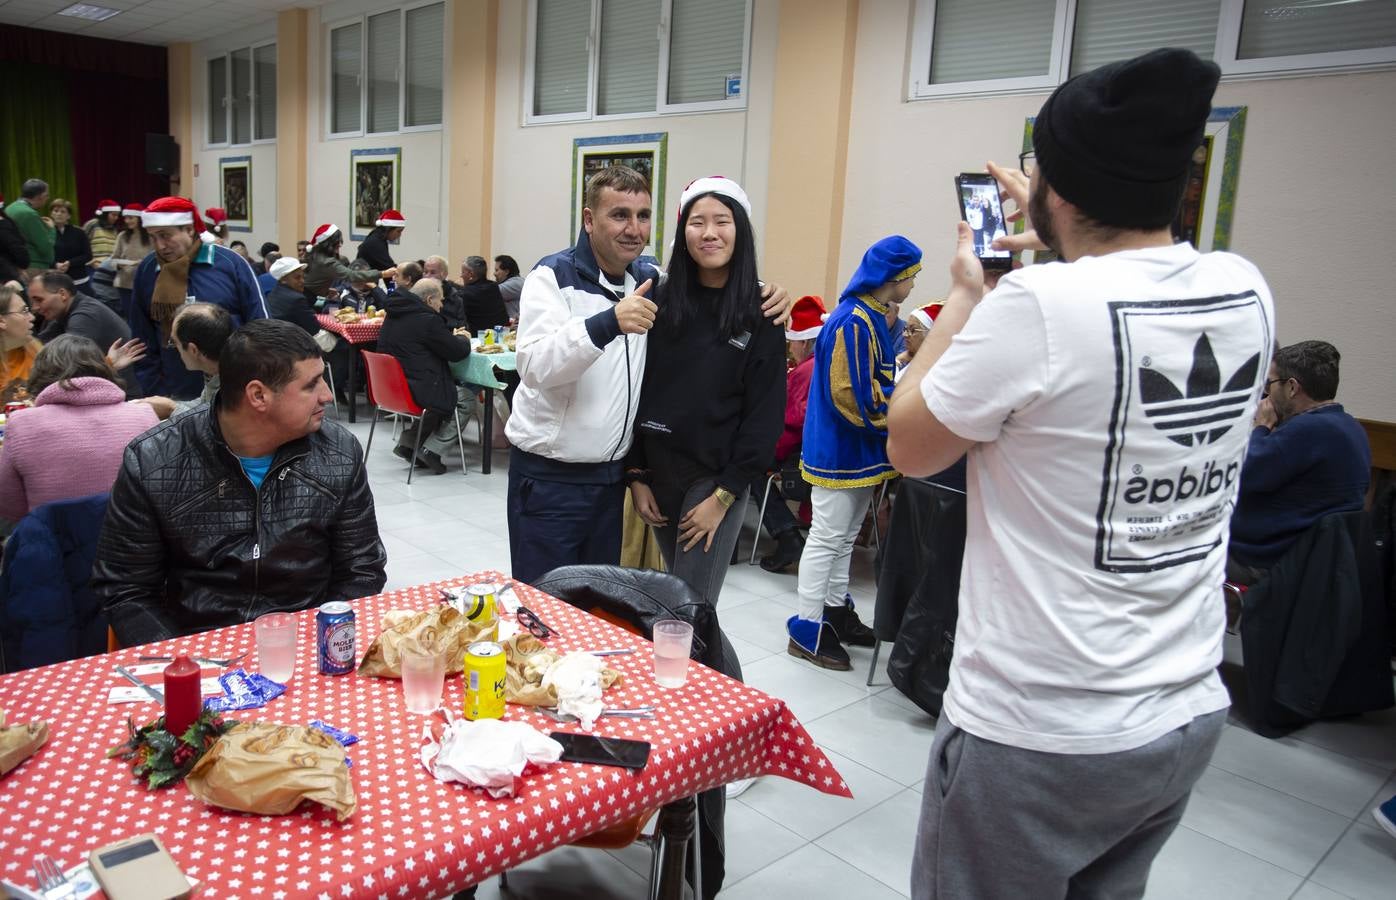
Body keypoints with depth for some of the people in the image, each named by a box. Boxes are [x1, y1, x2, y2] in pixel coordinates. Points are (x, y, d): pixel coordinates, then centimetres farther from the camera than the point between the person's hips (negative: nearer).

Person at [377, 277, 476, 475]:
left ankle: (408, 443, 18)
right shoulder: (427, 319, -17)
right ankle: (432, 450, 1)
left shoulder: (394, 315, 12)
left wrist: (454, 337, 18)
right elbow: (458, 352, -10)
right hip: (415, 391, -9)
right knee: (467, 398, 6)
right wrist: (463, 339, 12)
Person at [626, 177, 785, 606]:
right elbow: (636, 390, 5)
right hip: (658, 473, 4)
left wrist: (724, 494, -10)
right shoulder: (661, 301, 2)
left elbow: (765, 413, -7)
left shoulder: (760, 312, -6)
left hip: (716, 478, -4)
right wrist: (636, 476, 1)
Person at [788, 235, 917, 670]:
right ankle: (806, 630, 7)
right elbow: (858, 396, -25)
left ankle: (836, 611, 32)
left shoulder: (873, 318, 12)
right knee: (827, 539, -2)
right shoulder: (854, 322, -21)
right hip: (839, 450, -10)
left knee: (845, 537, 19)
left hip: (858, 450, 10)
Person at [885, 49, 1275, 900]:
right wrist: (1061, 245, 26)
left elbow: (908, 446, -9)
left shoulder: (1036, 306, -24)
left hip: (1036, 740, -6)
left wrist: (965, 296, 0)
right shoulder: (1247, 293, -3)